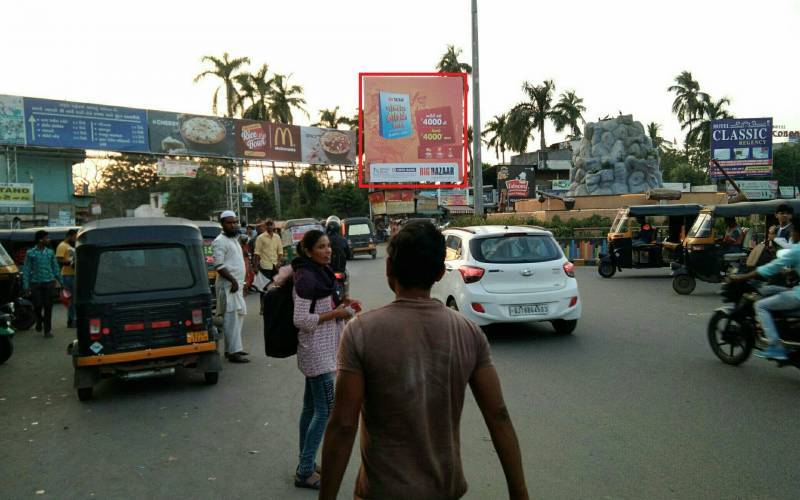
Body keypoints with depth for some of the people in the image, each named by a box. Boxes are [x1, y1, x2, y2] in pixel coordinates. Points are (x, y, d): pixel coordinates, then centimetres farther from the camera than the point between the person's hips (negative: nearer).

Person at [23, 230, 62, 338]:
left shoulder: (50, 252, 7)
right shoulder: (31, 253, 0)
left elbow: (55, 268, 12)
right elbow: (26, 270, 0)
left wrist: (60, 281, 10)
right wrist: (26, 286, -5)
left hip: (48, 282, 2)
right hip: (35, 283, -2)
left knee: (48, 307, 1)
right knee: (38, 305, -4)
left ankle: (48, 330, 10)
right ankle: (39, 321, 28)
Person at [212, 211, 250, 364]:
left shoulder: (234, 239, 18)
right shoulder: (220, 241, -11)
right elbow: (218, 265, -19)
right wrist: (233, 280, -24)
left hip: (237, 285, 10)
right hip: (228, 286, -10)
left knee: (238, 315, 13)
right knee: (232, 318, -9)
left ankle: (231, 348, 22)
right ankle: (233, 352, -7)